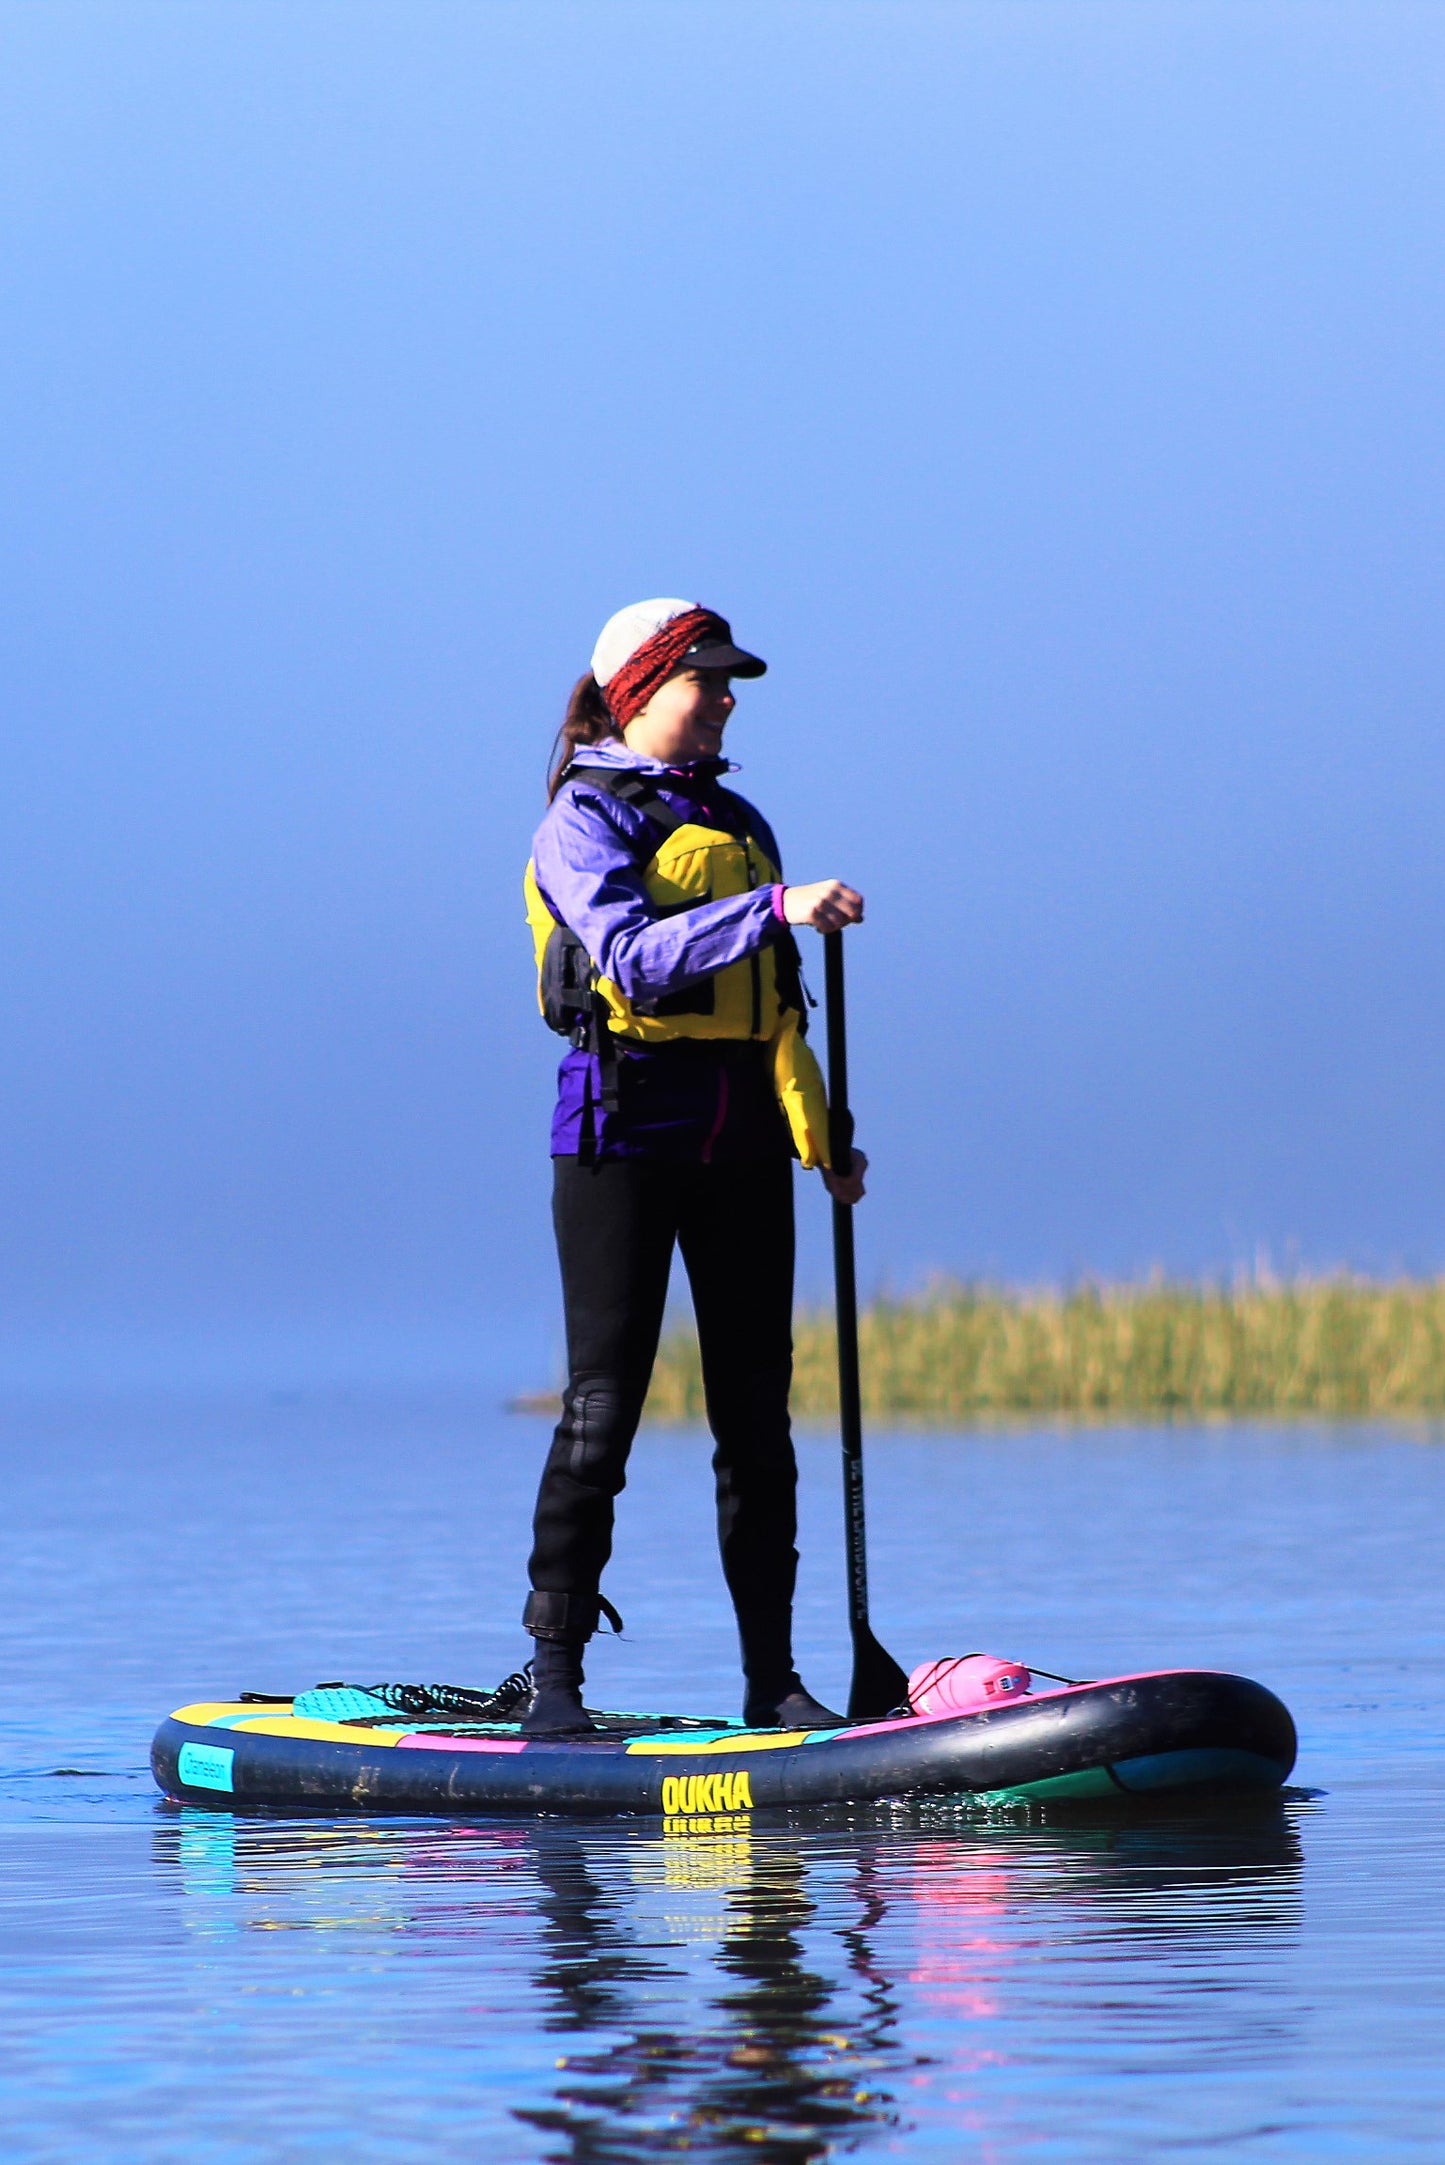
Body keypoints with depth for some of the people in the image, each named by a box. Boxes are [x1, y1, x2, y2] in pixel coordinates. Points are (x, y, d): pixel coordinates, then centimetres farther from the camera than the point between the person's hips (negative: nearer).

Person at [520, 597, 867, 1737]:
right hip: (627, 1126, -6)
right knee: (604, 1403, -7)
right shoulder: (585, 819, -3)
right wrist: (774, 907, -29)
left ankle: (774, 1679, 8)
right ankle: (555, 1676, -2)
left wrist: (818, 1132, 12)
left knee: (757, 1410, 5)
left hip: (741, 1138, 6)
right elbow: (632, 957, -21)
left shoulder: (738, 823, 18)